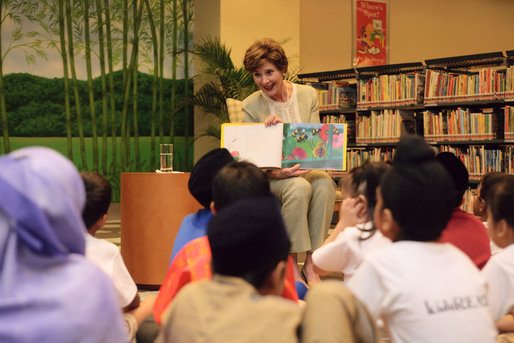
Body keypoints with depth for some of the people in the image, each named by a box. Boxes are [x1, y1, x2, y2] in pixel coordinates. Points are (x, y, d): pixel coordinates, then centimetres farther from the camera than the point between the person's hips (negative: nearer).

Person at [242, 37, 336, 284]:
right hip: (271, 174, -2)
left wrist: (285, 127, -18)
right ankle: (291, 263, -26)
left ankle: (311, 263, -28)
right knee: (299, 187, -35)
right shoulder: (251, 106, -3)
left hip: (305, 167, 2)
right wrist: (277, 173, -28)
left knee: (325, 184, -33)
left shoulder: (308, 95, 3)